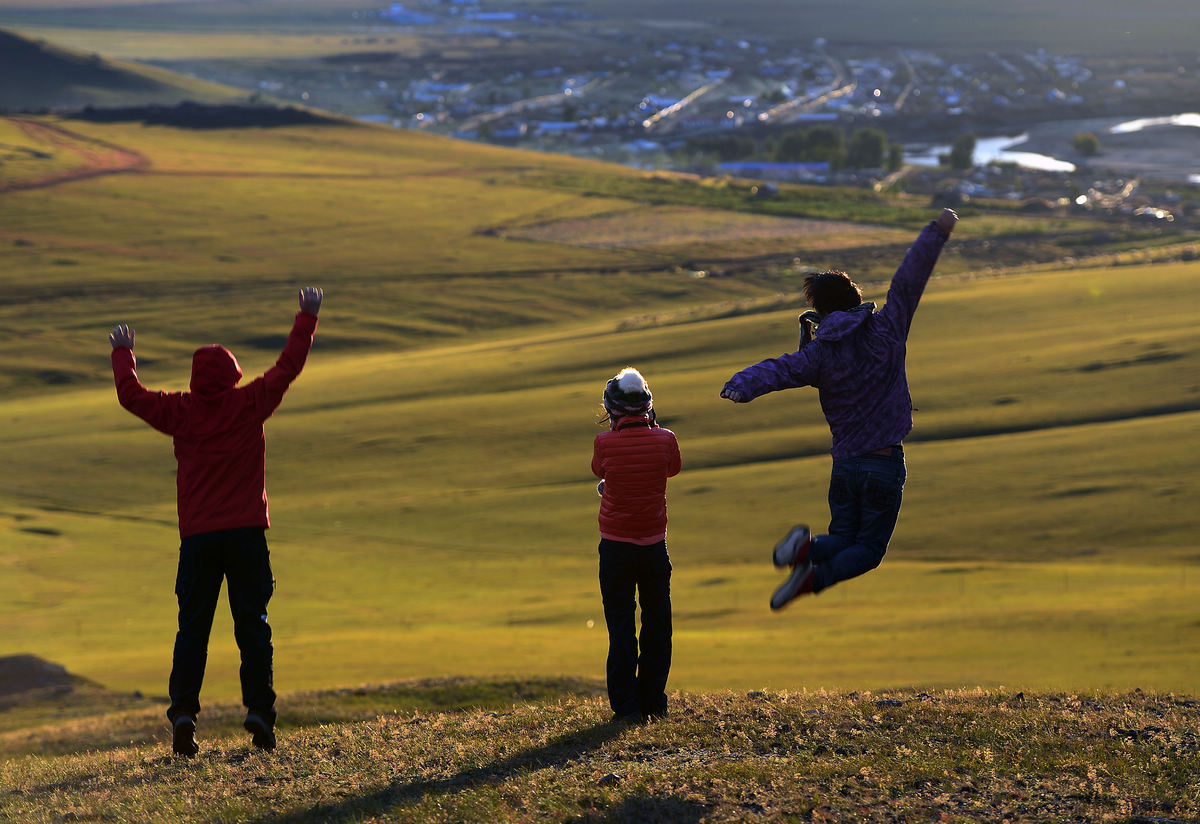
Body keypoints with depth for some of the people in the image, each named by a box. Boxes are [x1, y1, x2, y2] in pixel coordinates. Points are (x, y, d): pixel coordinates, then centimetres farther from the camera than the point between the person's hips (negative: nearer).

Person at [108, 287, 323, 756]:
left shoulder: (181, 412, 2)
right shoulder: (250, 404, 0)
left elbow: (130, 394, 11)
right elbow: (289, 366, 5)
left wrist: (123, 352, 28)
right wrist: (307, 318, 16)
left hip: (197, 537, 0)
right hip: (247, 533, 0)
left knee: (192, 627, 3)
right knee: (253, 625, 4)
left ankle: (183, 710, -11)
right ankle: (259, 711, -5)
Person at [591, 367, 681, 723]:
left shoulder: (605, 443, -13)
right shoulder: (664, 439, -7)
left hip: (616, 546, -1)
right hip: (655, 544, 2)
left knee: (621, 627, 5)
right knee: (657, 625, 12)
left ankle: (625, 705, 2)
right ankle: (653, 703, 14)